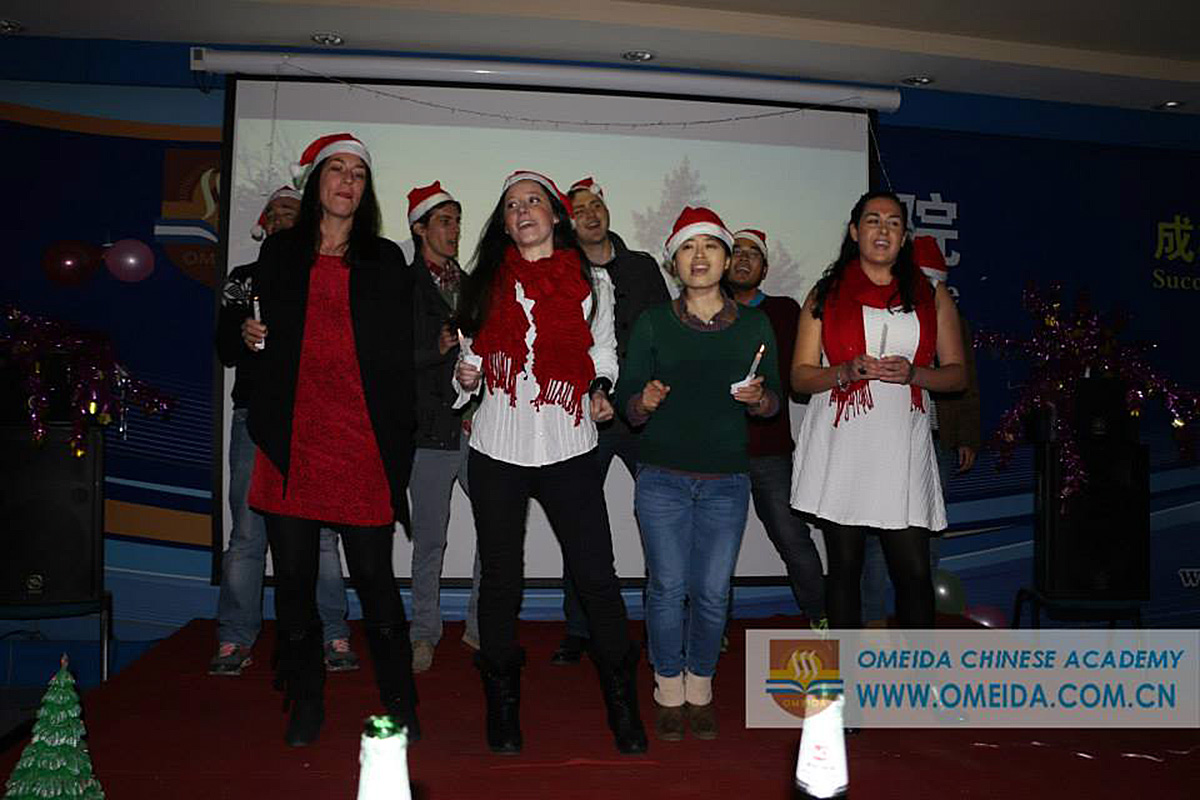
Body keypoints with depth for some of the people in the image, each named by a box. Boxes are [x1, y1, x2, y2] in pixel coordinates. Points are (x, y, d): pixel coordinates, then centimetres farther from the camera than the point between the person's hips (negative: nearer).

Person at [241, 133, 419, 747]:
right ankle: (305, 704, 22)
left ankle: (399, 703, 14)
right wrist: (248, 336, -1)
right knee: (294, 576, 6)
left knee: (373, 576, -1)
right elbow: (260, 332, 23)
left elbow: (398, 356, 7)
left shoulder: (385, 260, 10)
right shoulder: (280, 253, 14)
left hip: (362, 440, -2)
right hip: (291, 437, 2)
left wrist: (397, 442, -1)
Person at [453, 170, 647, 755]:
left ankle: (623, 709, 12)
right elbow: (474, 352, 18)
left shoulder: (591, 282, 9)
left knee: (596, 577, -4)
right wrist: (466, 376, -3)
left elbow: (602, 352, 16)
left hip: (568, 448, -1)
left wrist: (600, 390, -3)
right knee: (500, 579, 8)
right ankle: (502, 708, 22)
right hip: (497, 448, 2)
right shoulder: (489, 282, 12)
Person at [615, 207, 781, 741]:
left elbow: (773, 400, 11)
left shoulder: (754, 325, 7)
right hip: (662, 479, -1)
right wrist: (644, 402, -19)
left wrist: (757, 397, -11)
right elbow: (627, 401, 3)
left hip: (726, 481, 1)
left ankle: (700, 689, 23)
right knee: (668, 588, -1)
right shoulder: (653, 323, 3)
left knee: (712, 593, 2)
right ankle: (669, 691, 20)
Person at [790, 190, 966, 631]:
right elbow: (800, 376, 8)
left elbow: (957, 374, 11)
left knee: (914, 571, -3)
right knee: (844, 567, 5)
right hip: (839, 445, 0)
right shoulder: (826, 294, 11)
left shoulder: (932, 296, 13)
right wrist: (846, 372, -11)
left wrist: (912, 373, -8)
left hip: (902, 445, 1)